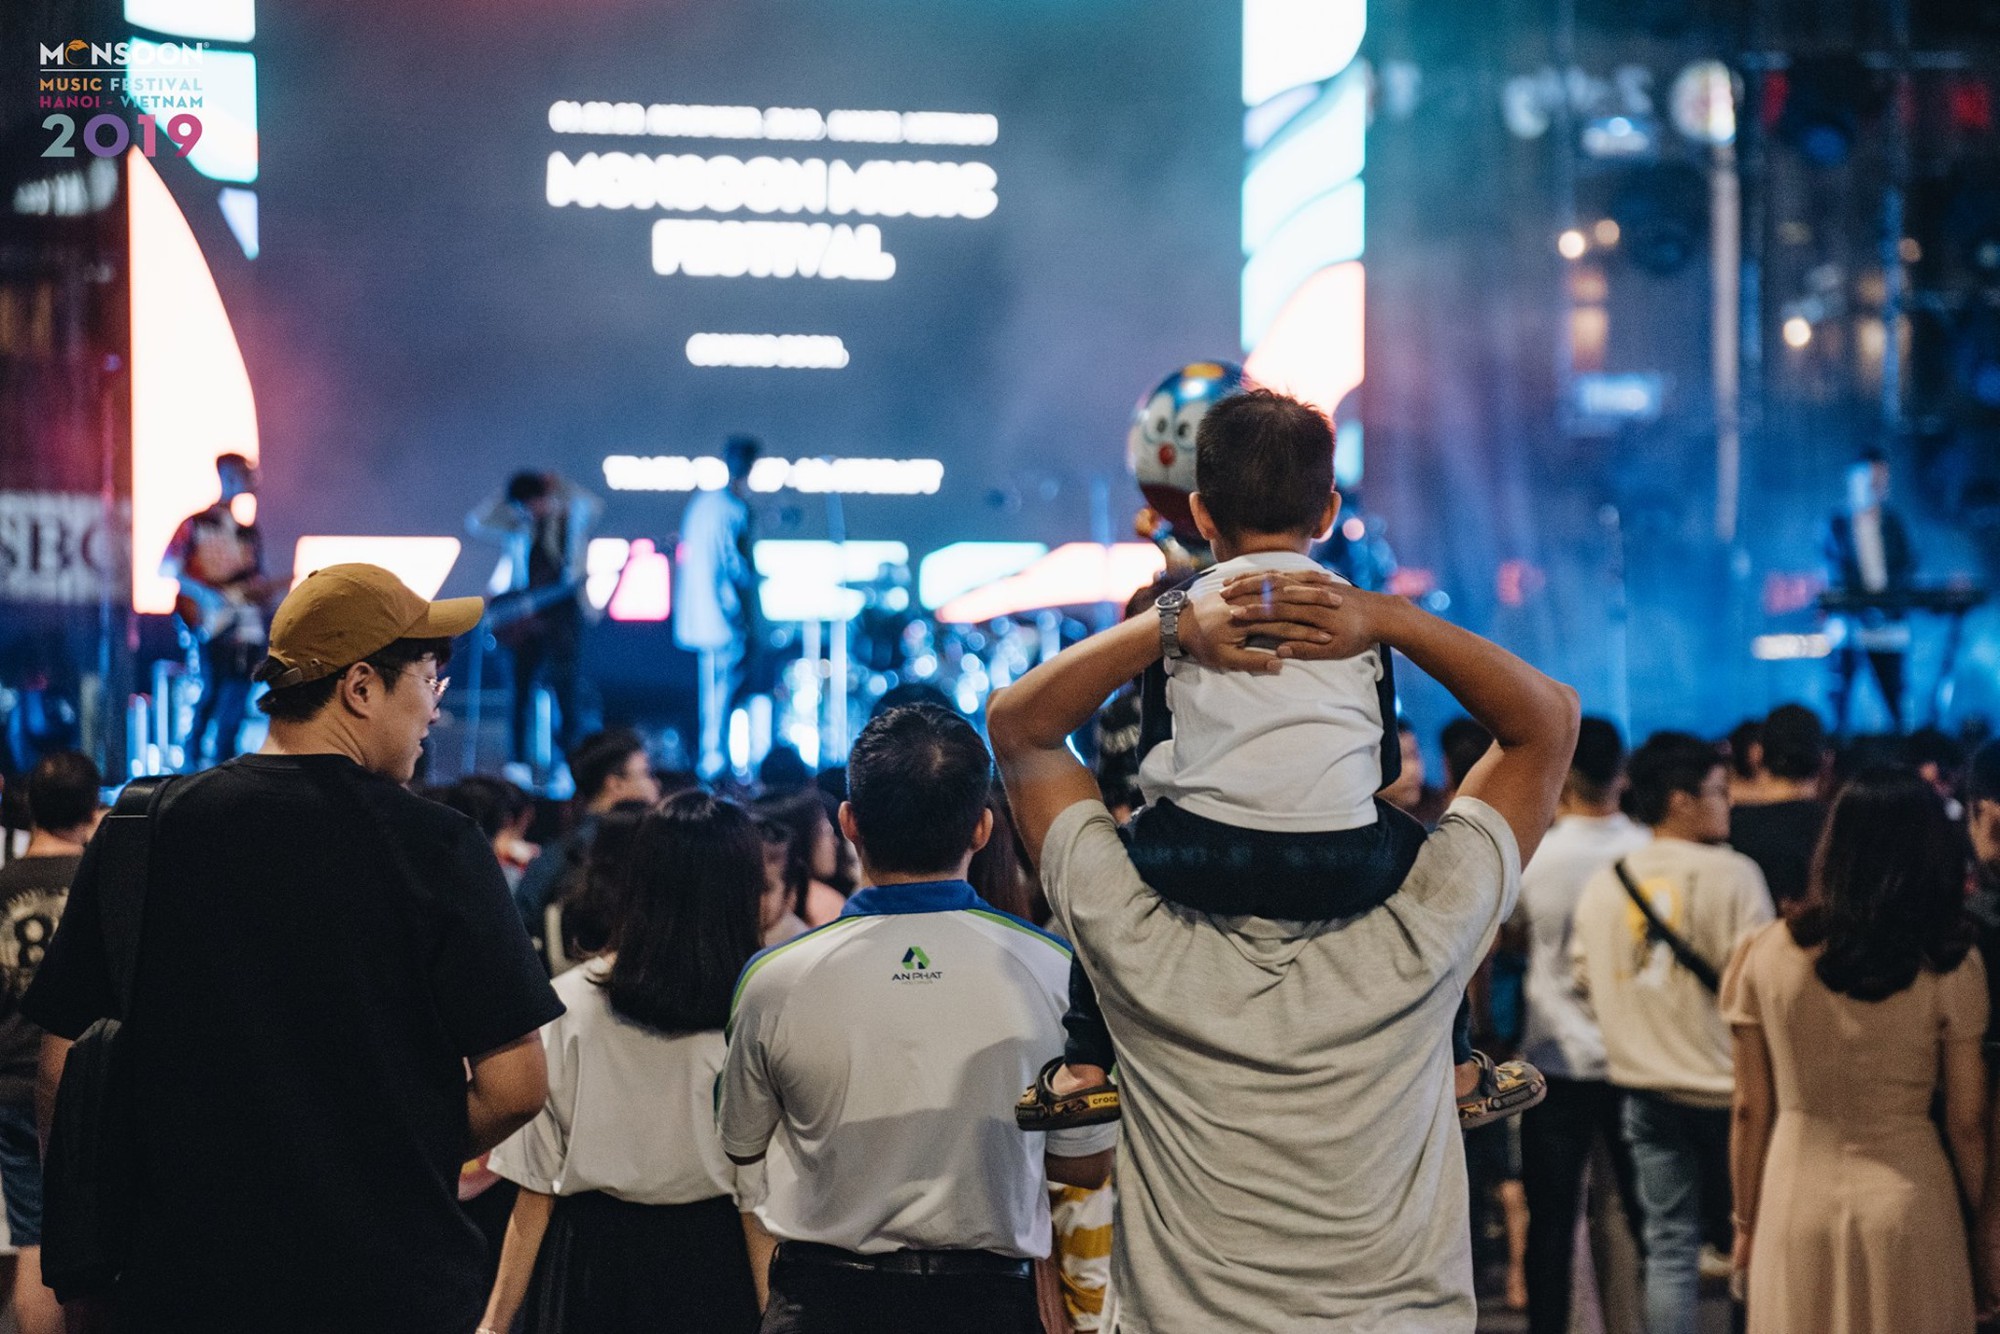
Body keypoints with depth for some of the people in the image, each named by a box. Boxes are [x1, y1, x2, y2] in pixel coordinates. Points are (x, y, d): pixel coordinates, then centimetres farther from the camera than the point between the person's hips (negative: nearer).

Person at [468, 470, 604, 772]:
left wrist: (561, 487, -4)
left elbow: (593, 506, -11)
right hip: (524, 615, 4)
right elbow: (475, 523, 13)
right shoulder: (519, 529, 16)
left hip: (561, 611, -4)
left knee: (563, 685, -8)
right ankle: (518, 765, 1)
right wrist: (502, 496, 9)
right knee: (521, 686, 0)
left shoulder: (570, 520, 7)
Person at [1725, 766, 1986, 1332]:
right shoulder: (1951, 967, -9)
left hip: (1796, 1200, 1)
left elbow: (1750, 1110, 0)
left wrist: (1746, 1222, 12)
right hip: (1910, 1201, -1)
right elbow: (1966, 1123, -4)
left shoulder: (1766, 955, -5)